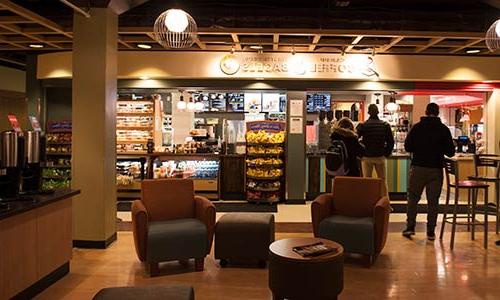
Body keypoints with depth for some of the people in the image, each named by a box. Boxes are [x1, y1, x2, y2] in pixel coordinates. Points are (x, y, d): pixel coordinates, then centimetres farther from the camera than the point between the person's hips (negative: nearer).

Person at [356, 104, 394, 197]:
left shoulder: (362, 125, -7)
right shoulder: (385, 125, -1)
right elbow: (391, 141, 0)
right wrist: (387, 153, 10)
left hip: (366, 157, -1)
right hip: (380, 157, 1)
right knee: (382, 181, 11)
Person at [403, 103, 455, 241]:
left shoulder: (417, 127, -2)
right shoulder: (444, 129, -3)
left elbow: (407, 147, -1)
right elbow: (451, 152, -3)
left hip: (417, 168, 0)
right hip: (436, 169, 0)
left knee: (413, 198, 11)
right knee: (433, 201, 6)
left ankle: (410, 227, 6)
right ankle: (431, 232, 9)